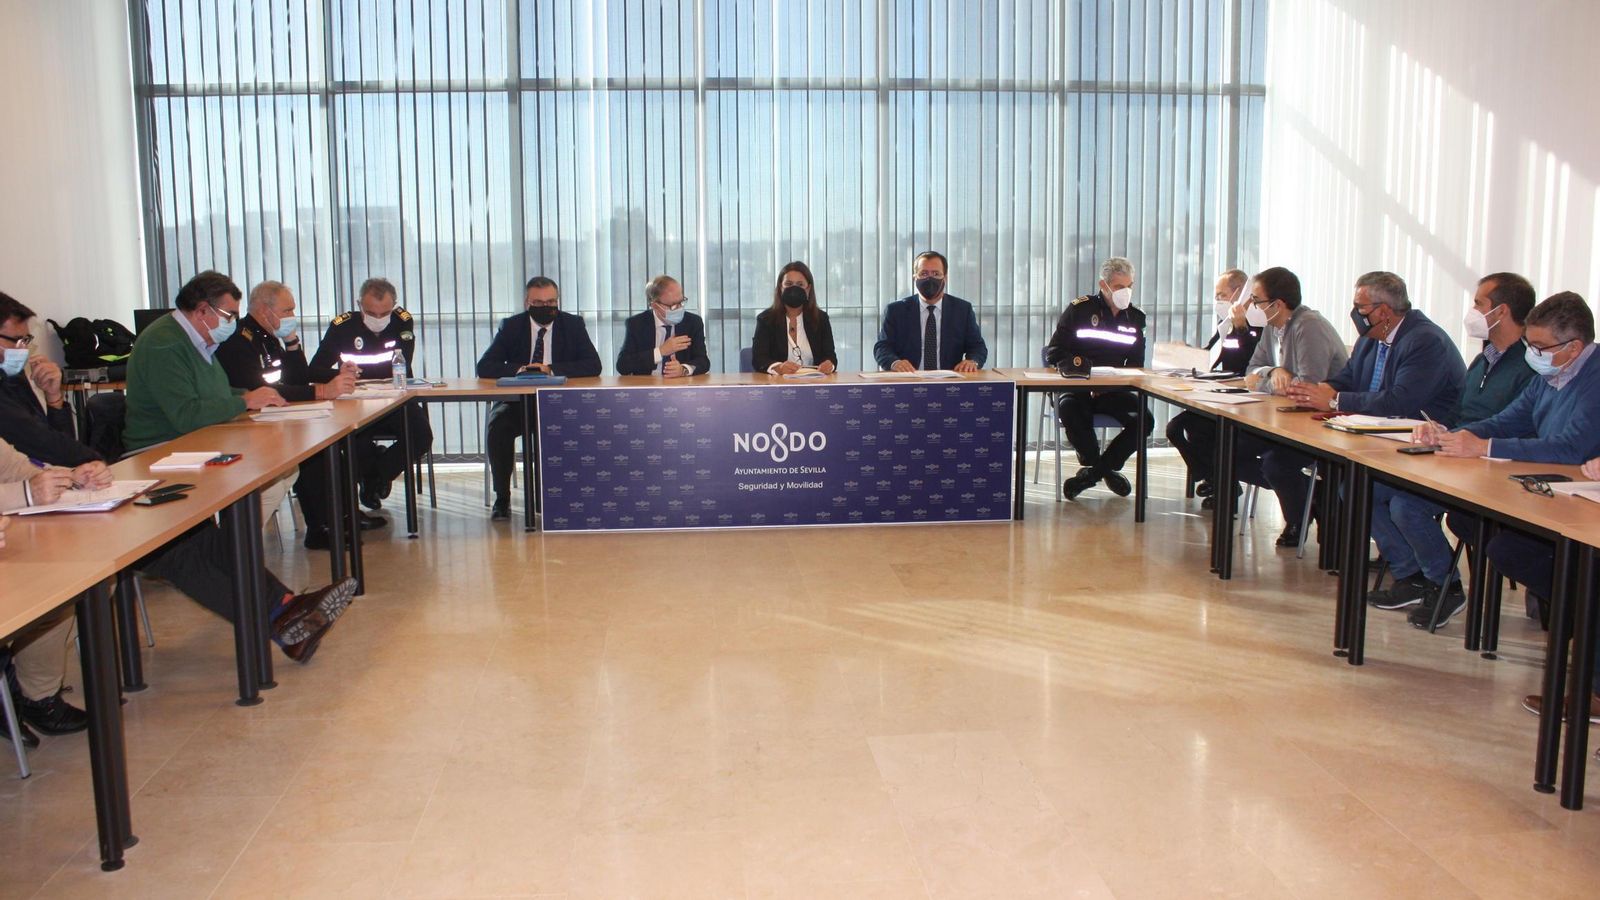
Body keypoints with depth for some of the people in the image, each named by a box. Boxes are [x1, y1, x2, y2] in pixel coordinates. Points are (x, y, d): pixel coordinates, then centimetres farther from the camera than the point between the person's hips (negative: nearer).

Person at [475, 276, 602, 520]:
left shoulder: (573, 324, 4)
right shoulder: (511, 326, 5)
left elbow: (593, 365, -7)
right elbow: (484, 367, -2)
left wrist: (552, 370, -19)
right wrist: (519, 369, -20)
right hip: (518, 401, 1)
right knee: (498, 426, -30)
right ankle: (502, 497, -13)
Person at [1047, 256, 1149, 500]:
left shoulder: (1135, 317, 12)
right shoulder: (1080, 309, -1)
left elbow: (1136, 365, 13)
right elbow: (1054, 353, -5)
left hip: (1113, 391, 4)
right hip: (1076, 387, -3)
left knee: (1144, 418, -24)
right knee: (1069, 408, -37)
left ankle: (1092, 471, -7)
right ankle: (1105, 469, -16)